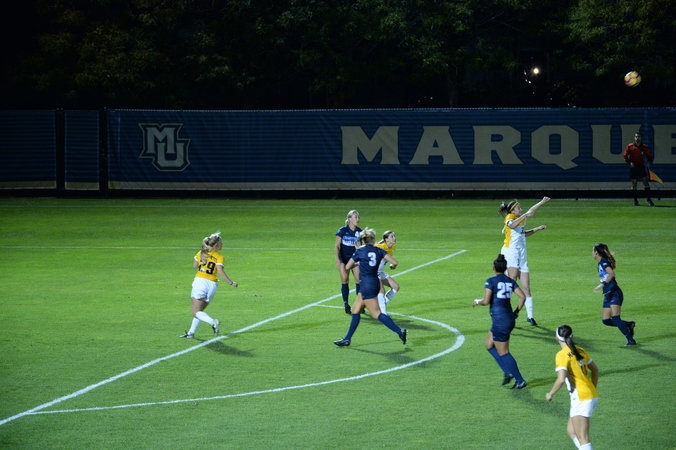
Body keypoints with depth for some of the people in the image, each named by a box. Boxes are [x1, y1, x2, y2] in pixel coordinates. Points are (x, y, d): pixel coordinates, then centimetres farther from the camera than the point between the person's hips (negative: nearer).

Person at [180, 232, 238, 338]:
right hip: (212, 285, 1)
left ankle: (213, 322, -28)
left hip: (200, 281, -1)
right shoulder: (219, 257, -1)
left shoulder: (201, 253, 8)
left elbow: (194, 266, 20)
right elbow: (220, 272, -13)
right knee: (199, 311, 17)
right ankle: (191, 332, 16)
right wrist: (231, 283, -9)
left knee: (196, 312, -5)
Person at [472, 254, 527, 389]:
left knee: (503, 353, 2)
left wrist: (477, 301, 4)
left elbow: (486, 301, -16)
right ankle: (508, 372, 13)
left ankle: (520, 381, 2)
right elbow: (522, 296, 0)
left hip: (499, 321, -8)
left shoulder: (491, 281, -10)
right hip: (509, 318, 8)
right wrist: (517, 311, 12)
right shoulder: (510, 281, 8)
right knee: (489, 345, 22)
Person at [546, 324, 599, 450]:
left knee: (582, 439, -6)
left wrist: (550, 394, -6)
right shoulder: (580, 351, 10)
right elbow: (595, 370, 20)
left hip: (580, 399, -8)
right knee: (571, 431, 19)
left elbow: (561, 379, -22)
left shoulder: (562, 355, -13)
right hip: (592, 396, 8)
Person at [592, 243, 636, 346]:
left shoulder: (603, 262, -11)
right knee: (605, 320, 2)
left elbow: (611, 273, -26)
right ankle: (629, 325, 13)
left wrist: (602, 284, -30)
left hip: (615, 293, -10)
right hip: (608, 295, 10)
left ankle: (631, 340, -16)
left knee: (615, 318, -18)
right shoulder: (599, 264, 17)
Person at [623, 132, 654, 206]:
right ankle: (635, 200, 11)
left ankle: (648, 199, -2)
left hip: (642, 166, 0)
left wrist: (648, 162, -9)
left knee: (645, 181, -7)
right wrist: (629, 162, -12)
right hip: (633, 166, 0)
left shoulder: (644, 147, 1)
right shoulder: (630, 146, -1)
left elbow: (649, 156, 9)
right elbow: (625, 156, 3)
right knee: (634, 183, 2)